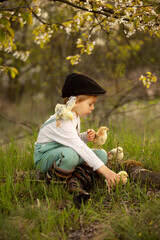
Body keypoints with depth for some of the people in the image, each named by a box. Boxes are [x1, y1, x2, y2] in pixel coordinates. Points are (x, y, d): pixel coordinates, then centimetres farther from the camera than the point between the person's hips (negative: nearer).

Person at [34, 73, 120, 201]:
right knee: (70, 154, -44)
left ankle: (77, 181, -25)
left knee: (102, 154, -7)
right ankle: (53, 179, -16)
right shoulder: (62, 121, -26)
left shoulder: (75, 116, 6)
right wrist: (104, 170, -35)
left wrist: (86, 136, -5)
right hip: (45, 156, -9)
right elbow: (80, 147, -32)